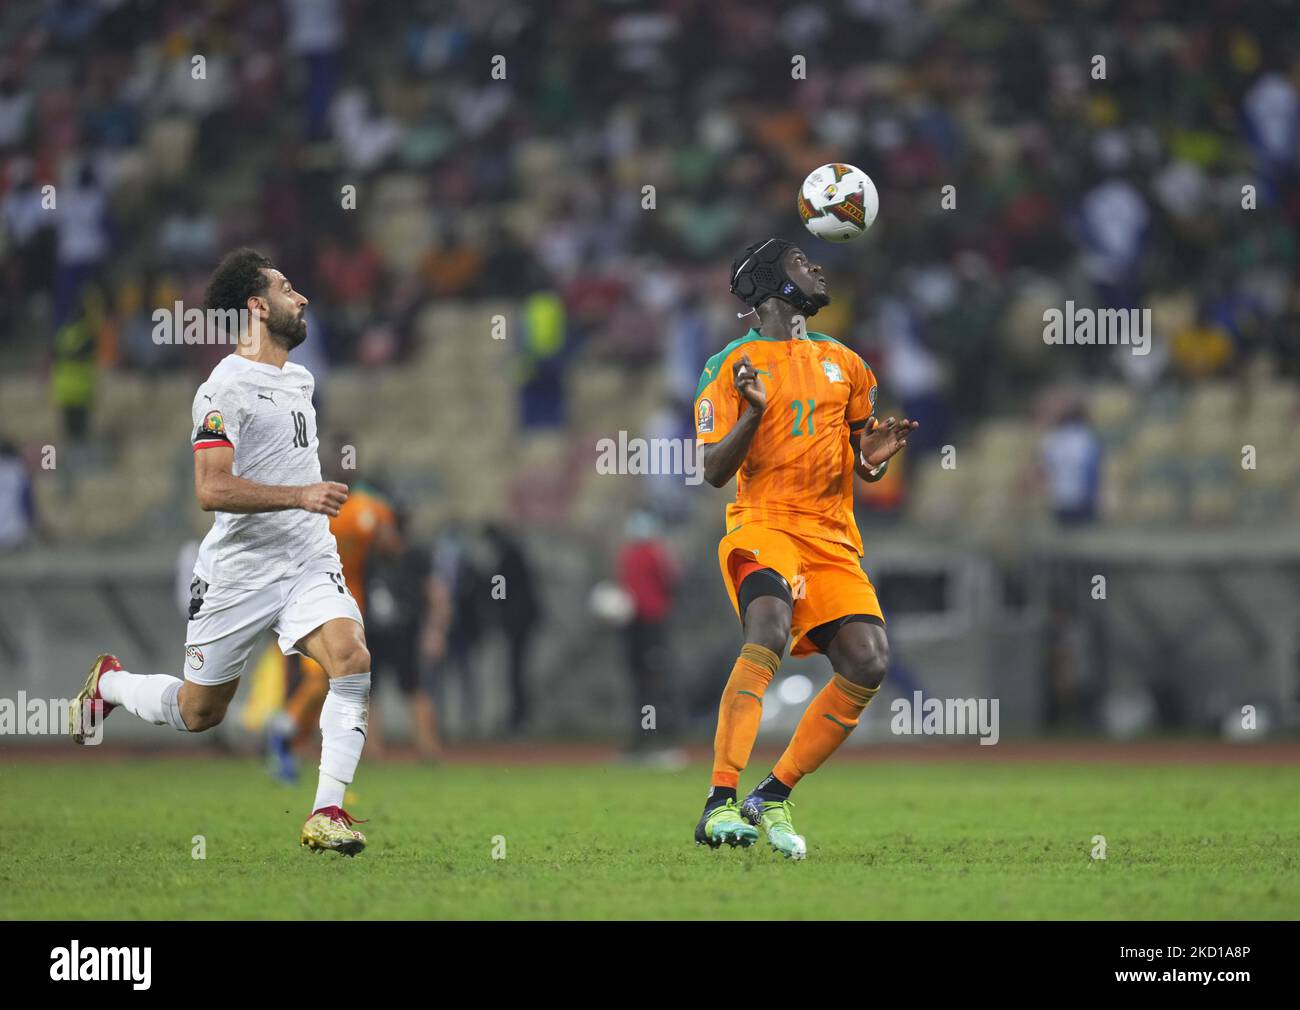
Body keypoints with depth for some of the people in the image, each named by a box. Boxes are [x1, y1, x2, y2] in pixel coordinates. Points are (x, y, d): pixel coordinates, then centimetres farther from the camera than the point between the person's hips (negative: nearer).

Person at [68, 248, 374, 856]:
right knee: (197, 713, 9)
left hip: (308, 564, 6)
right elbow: (211, 489, -24)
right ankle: (109, 682, 41)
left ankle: (326, 813, -21)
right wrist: (300, 496, -29)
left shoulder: (299, 379, 13)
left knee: (353, 660, -23)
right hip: (238, 572, -6)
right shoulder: (225, 388, -14)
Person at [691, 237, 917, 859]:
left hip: (833, 539, 6)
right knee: (770, 630, -33)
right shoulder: (733, 366, 3)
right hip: (762, 525, -6)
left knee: (868, 664, -12)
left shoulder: (844, 364, 20)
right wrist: (753, 413, -18)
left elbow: (862, 465, 26)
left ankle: (773, 797, 2)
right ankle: (720, 805, -38)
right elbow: (715, 472, -2)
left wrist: (873, 455, 2)